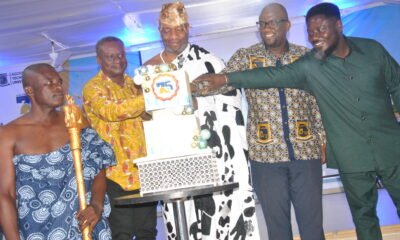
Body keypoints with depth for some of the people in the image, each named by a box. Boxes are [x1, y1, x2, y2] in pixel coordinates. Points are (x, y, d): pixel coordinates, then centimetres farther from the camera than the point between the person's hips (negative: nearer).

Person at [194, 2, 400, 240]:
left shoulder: (373, 49, -2)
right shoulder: (309, 66, -7)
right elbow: (272, 75, -16)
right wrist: (225, 78, -26)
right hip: (352, 157, -1)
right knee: (363, 215, 12)